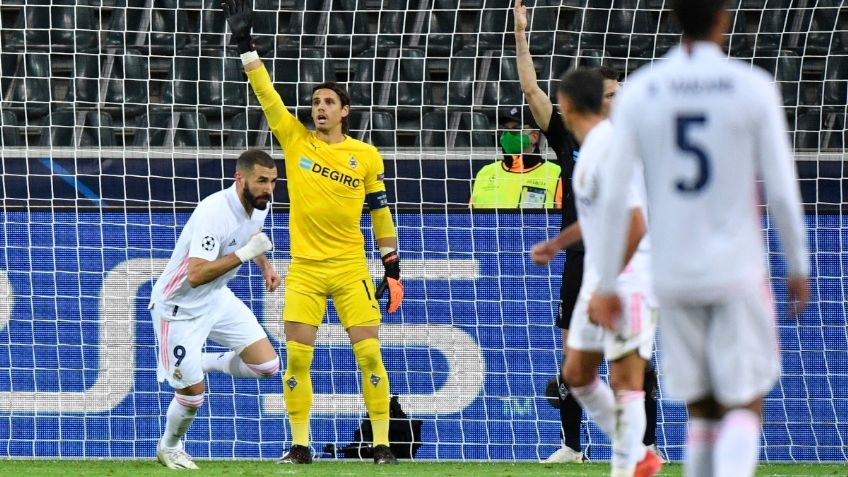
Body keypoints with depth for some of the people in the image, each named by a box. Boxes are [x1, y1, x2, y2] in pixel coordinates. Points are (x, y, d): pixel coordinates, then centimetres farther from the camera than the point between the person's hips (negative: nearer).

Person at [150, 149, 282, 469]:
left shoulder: (260, 204, -6)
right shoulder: (214, 212, -32)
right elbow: (196, 275, -38)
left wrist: (266, 267, 7)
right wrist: (245, 254, -39)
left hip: (217, 299, 8)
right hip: (179, 307, -7)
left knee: (267, 365, -3)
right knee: (192, 394, -4)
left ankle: (206, 364, 22)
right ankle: (168, 449, 26)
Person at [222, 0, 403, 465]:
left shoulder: (367, 156, 2)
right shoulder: (295, 140, 3)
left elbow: (380, 213, 8)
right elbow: (266, 92, -2)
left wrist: (392, 268, 6)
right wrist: (245, 43, -10)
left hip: (350, 268, -1)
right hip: (304, 269, 1)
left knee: (368, 354, -6)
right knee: (297, 358, -4)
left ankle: (382, 444, 2)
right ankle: (300, 445, 5)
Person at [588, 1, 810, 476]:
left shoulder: (639, 93, -1)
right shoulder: (754, 88, -8)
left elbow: (613, 196, -3)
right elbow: (782, 191, -6)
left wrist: (608, 285, 3)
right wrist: (799, 267, 7)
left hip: (674, 277, 3)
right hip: (738, 272, -3)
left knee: (702, 411, 16)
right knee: (744, 409, 0)